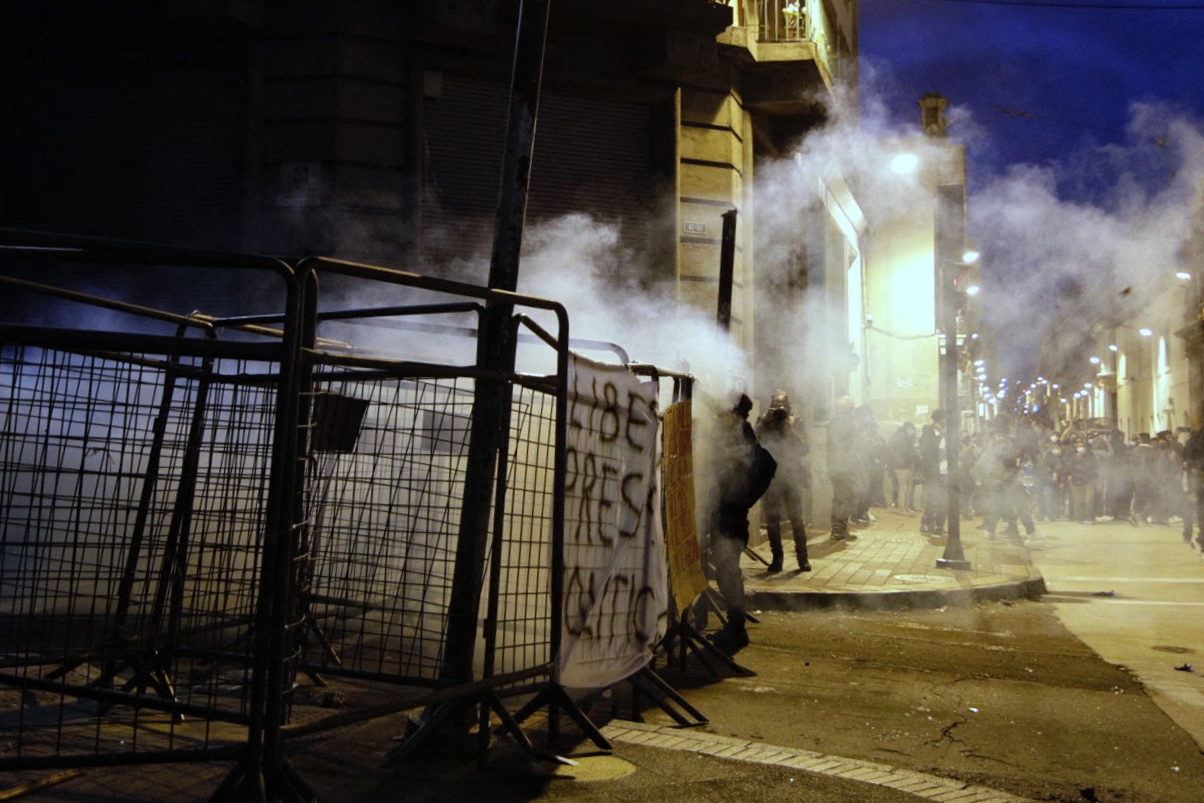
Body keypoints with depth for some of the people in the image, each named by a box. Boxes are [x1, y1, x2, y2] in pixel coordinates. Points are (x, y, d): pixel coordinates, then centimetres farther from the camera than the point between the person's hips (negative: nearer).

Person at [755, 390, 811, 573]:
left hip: (792, 478, -1)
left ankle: (803, 558, 3)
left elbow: (805, 449, -7)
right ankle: (776, 559, 11)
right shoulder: (763, 424, 5)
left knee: (797, 519, -5)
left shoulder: (795, 425, 3)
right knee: (772, 520, 3)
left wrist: (790, 429, -15)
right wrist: (765, 421, -14)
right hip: (770, 478, 1)